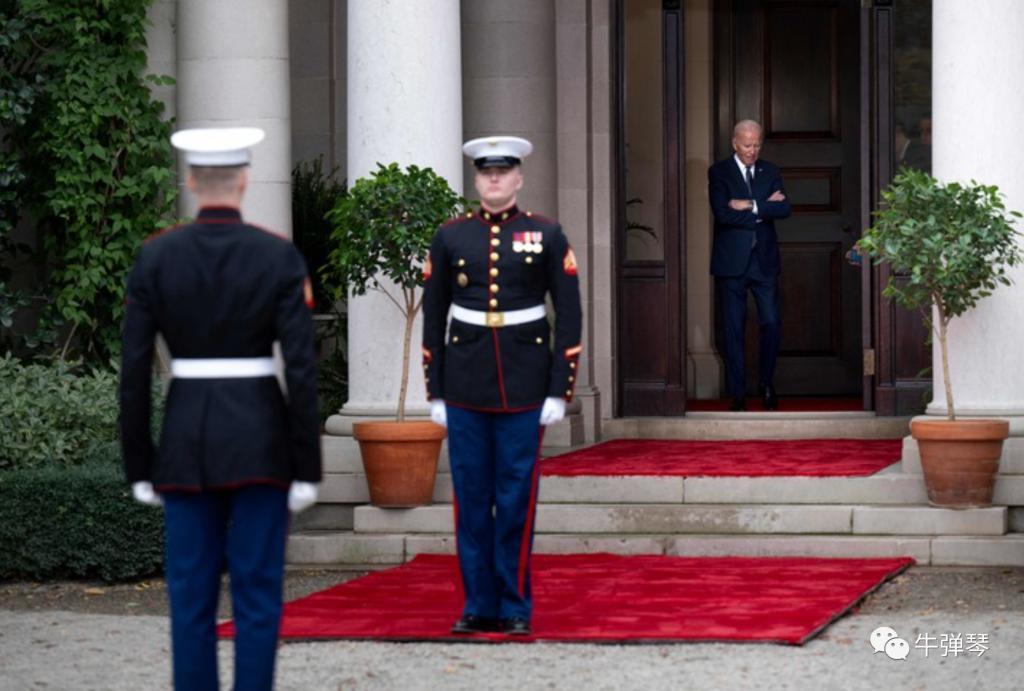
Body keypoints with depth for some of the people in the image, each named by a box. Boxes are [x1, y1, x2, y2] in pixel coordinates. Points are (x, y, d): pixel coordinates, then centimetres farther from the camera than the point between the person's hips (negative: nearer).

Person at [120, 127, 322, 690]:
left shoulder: (154, 257, -2)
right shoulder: (280, 257, -6)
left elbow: (134, 371, -2)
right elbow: (301, 369, -10)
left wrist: (139, 467, 6)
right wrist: (307, 469, -4)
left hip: (187, 442, 2)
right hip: (261, 441, -2)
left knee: (191, 595, 8)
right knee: (257, 592, 3)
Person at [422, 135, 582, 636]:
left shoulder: (546, 236, 1)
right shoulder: (450, 237, 5)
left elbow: (569, 316, 1)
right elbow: (433, 317, 9)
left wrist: (560, 390, -5)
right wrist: (435, 392, 4)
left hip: (524, 385, -2)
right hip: (465, 385, 2)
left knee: (517, 500, 0)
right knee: (471, 498, 4)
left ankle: (516, 608, 8)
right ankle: (478, 605, 12)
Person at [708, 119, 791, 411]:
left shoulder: (769, 172, 10)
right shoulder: (719, 173, -1)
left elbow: (784, 208, -4)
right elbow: (723, 214, -15)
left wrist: (751, 206, -15)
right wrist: (765, 208, -10)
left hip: (764, 259, 3)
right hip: (732, 261, -3)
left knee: (771, 324, -1)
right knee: (734, 329, 1)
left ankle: (766, 384, 18)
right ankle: (737, 393, 7)